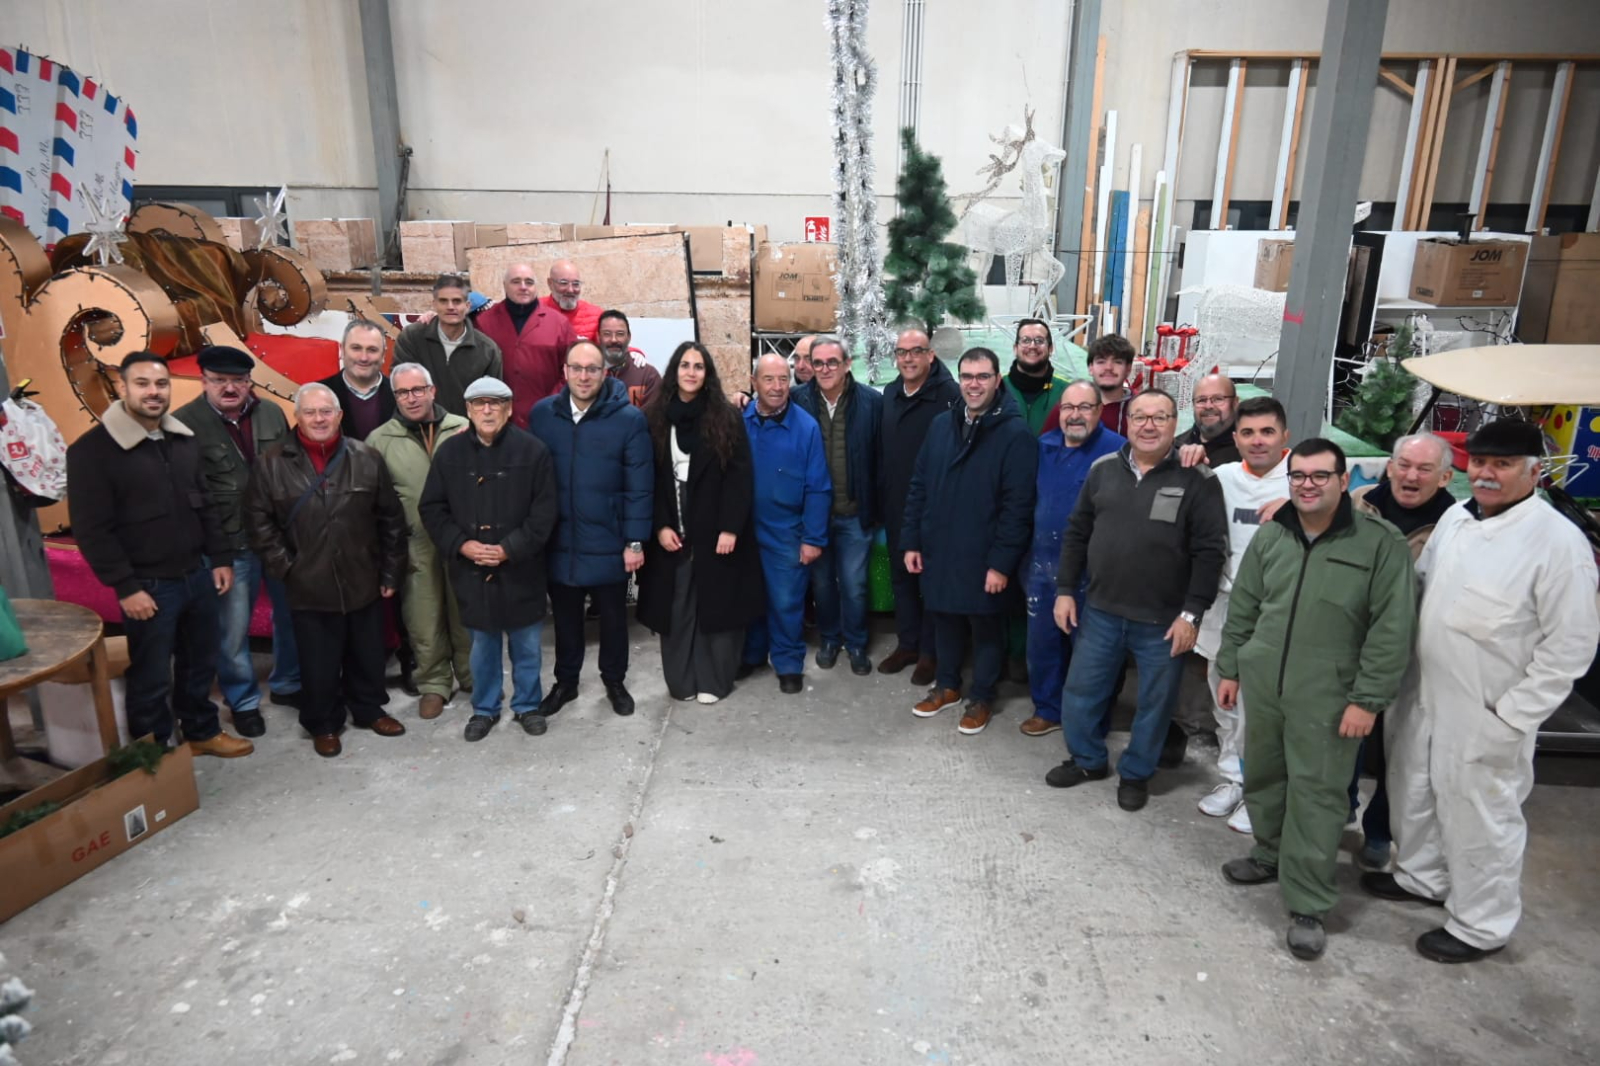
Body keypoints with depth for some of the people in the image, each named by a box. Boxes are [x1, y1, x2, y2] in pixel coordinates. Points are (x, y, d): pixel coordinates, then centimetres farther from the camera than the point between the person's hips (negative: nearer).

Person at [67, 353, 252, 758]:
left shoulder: (183, 439, 7)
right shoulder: (92, 450, -12)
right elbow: (92, 530, -14)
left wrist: (220, 558, 9)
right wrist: (126, 587, -15)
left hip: (198, 575, 6)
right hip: (148, 586, -6)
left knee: (199, 665, 19)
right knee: (151, 678, 7)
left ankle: (202, 732, 37)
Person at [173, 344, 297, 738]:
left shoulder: (272, 414, 4)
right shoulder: (185, 423, -9)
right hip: (230, 547, -4)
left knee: (291, 613, 16)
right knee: (232, 629, 8)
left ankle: (287, 683, 38)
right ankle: (243, 701, 28)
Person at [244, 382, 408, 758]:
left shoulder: (367, 458, -1)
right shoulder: (272, 464, -4)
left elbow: (391, 519, 3)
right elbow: (259, 522, -1)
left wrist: (390, 572, 2)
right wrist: (285, 568, -7)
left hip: (364, 584, 2)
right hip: (308, 589, -1)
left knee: (367, 656, 17)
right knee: (318, 664, 10)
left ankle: (369, 709, 38)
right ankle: (323, 724, 29)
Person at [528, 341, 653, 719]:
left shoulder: (629, 419, -11)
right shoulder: (542, 414, -1)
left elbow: (639, 486, -10)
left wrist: (635, 541, -11)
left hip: (608, 541, -2)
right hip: (558, 540, 2)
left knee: (613, 614, 15)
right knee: (565, 615, 18)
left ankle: (614, 679, 35)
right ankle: (565, 681, 36)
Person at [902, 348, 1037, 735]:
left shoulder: (1015, 435, -13)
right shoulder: (941, 426, 5)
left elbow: (1017, 506, -16)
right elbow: (918, 488, 9)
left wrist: (1002, 562, -18)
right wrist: (912, 541, 6)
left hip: (984, 558, -5)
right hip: (938, 551, 5)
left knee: (986, 628, 11)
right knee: (945, 621, 19)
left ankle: (981, 697, 29)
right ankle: (947, 685, 38)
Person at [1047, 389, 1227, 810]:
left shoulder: (1197, 480, -8)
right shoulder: (1103, 470, 3)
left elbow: (1210, 551, -10)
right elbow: (1076, 534, 9)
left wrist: (1191, 613, -13)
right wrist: (1065, 590, 4)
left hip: (1163, 620, -3)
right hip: (1100, 610, 3)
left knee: (1155, 702, 12)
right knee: (1080, 691, 12)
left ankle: (1136, 773, 34)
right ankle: (1087, 759, 36)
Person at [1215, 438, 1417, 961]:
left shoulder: (1381, 543, -9)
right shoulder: (1269, 536, 6)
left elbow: (1392, 629, -11)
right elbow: (1242, 608, 14)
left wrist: (1367, 699, -13)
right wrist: (1229, 668, 13)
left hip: (1327, 700, -5)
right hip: (1262, 687, 5)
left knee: (1316, 796, 0)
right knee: (1262, 779, 19)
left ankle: (1308, 906, 13)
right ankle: (1271, 855, 42)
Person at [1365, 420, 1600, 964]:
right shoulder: (1454, 517, 4)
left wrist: (1512, 719, -16)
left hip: (1485, 715, -7)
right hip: (1422, 695, 7)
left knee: (1479, 817, 8)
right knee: (1413, 793, 22)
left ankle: (1481, 925, 29)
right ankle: (1422, 875, 46)